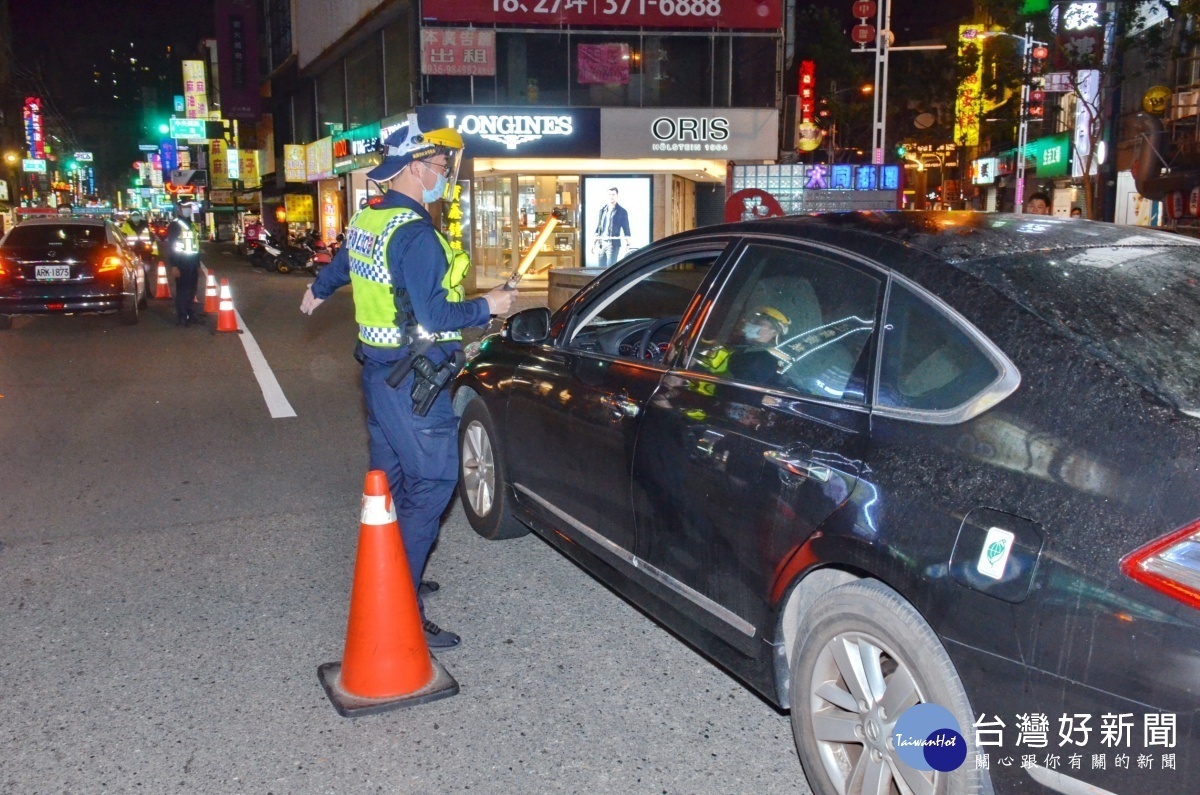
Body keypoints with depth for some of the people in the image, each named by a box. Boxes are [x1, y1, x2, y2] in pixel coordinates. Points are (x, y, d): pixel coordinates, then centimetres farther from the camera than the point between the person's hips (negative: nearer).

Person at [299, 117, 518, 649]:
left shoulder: (365, 220, 9)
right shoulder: (415, 234, -20)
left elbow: (341, 264, 30)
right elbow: (434, 315, -24)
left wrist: (318, 291, 51)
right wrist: (488, 306, -8)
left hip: (379, 369, 10)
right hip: (414, 382, -10)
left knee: (390, 481, 19)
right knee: (431, 487, -6)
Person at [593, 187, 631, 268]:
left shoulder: (622, 211, -2)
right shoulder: (602, 210, 12)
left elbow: (626, 229, -2)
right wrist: (594, 242, 14)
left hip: (613, 244, -5)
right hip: (601, 243, 5)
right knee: (601, 268, 7)